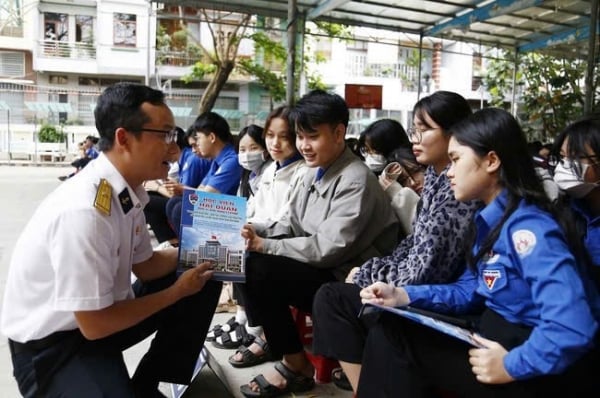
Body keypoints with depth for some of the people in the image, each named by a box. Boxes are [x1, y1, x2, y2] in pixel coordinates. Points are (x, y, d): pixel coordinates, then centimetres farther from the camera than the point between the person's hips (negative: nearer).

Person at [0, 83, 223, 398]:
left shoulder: (127, 190, -6)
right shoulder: (83, 211, -31)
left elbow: (146, 266, 7)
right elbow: (94, 325, -24)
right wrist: (177, 291, -14)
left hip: (98, 312, 8)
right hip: (53, 343, -8)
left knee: (205, 282, 4)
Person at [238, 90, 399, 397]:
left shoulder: (356, 181, -20)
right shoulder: (314, 172, 9)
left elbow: (328, 250, -27)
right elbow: (290, 225, 11)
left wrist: (265, 246, -23)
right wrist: (256, 232, -8)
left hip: (346, 281, -9)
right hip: (318, 268, 9)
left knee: (259, 269, -23)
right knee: (244, 257, -5)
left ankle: (297, 368, -5)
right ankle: (265, 336, 10)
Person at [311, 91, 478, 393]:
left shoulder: (457, 192, -24)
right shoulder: (436, 177, 5)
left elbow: (420, 275, -25)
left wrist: (367, 274, -10)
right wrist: (369, 270, 1)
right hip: (419, 288, 9)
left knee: (331, 297, -6)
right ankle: (362, 369, 25)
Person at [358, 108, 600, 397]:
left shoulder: (528, 226, -25)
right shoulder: (490, 219, 5)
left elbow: (573, 328, -33)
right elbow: (470, 291, 10)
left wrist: (510, 366, -22)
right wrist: (403, 296, -2)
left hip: (543, 367, -8)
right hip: (499, 336, 8)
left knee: (396, 343, -8)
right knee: (389, 331, -1)